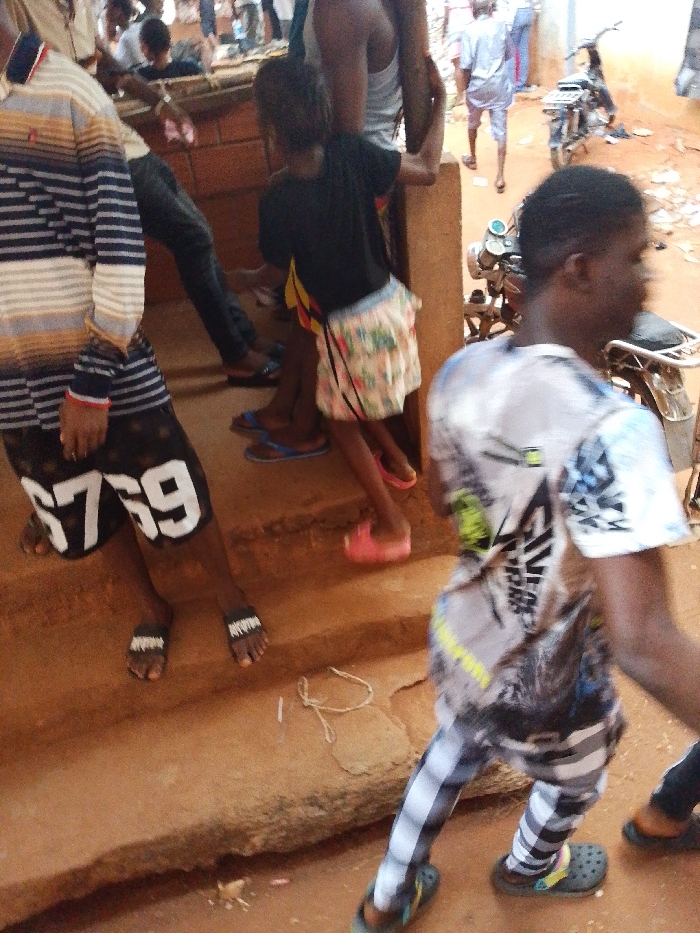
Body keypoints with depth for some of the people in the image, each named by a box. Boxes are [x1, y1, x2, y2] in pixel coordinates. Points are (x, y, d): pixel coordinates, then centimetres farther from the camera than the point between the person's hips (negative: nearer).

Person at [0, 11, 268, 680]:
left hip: (99, 362, -4)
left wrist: (94, 379, -15)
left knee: (176, 502, 10)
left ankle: (231, 598, 38)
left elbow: (121, 247, -12)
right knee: (86, 519, 19)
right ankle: (152, 611, 44)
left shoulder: (74, 98, -9)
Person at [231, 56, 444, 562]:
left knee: (341, 420, 15)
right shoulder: (353, 153, -12)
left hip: (348, 325, -5)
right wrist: (441, 99, 11)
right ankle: (397, 458, 44)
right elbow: (428, 170, -2)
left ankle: (392, 525, 19)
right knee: (355, 399, 32)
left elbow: (277, 270, -3)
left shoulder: (277, 201, -19)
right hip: (391, 303, 5)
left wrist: (248, 278, 19)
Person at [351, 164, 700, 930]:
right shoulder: (612, 430, -37)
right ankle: (529, 869, 65)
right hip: (546, 693, -5)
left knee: (452, 752, 34)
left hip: (459, 644, 5)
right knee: (576, 777, 31)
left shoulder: (463, 370, -14)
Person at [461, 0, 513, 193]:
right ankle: (500, 177, -5)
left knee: (473, 123, 25)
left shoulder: (469, 31, -10)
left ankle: (472, 159, 43)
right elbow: (509, 54, 12)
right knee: (500, 130, 1)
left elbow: (466, 65, -11)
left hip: (478, 85, -1)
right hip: (499, 85, 1)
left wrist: (466, 85, 3)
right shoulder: (501, 26, -1)